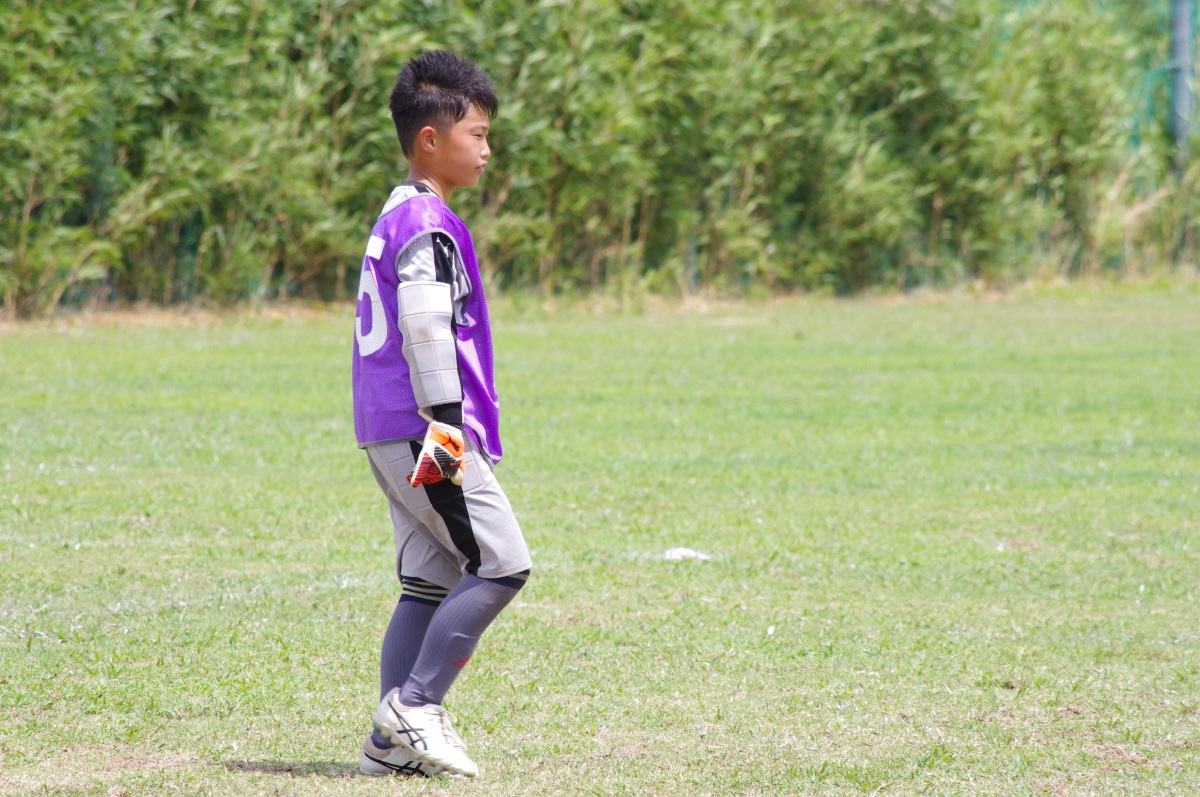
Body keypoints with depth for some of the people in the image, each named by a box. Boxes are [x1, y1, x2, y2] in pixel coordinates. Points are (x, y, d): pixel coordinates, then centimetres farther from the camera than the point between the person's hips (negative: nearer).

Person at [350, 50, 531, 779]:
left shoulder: (398, 218, 20)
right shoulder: (429, 225, -12)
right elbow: (426, 328, -22)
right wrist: (445, 420, -24)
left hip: (393, 436, 10)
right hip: (422, 428, -10)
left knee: (433, 582, 10)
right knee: (502, 562, -9)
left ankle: (392, 741, 8)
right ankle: (414, 704, -8)